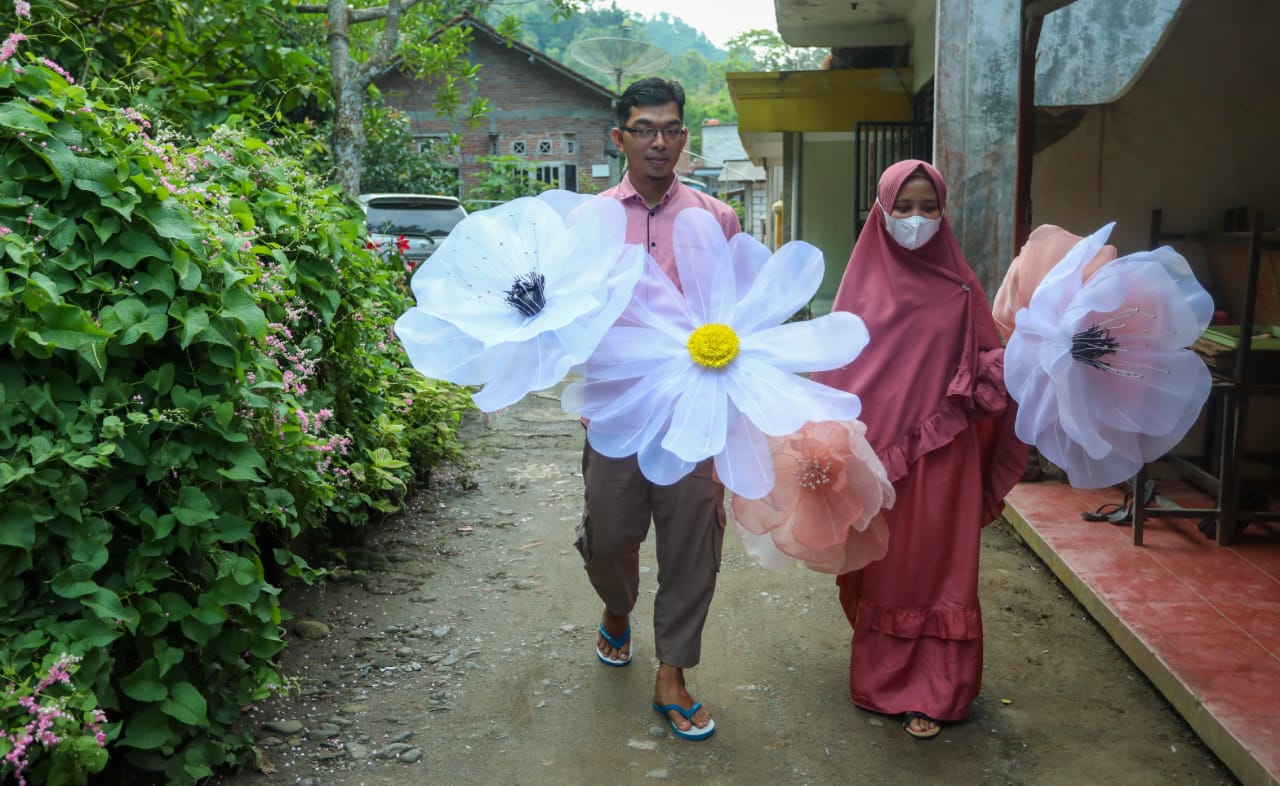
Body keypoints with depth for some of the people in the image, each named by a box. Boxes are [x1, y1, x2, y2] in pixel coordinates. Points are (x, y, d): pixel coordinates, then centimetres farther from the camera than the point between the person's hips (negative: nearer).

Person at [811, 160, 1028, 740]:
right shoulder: (863, 284, 1)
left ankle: (931, 691, 16)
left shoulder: (959, 287, 2)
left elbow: (983, 364, 2)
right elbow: (838, 369, -1)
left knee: (938, 566, 4)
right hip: (877, 451, 1)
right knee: (883, 565, 12)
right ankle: (884, 678, 29)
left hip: (943, 453, 0)